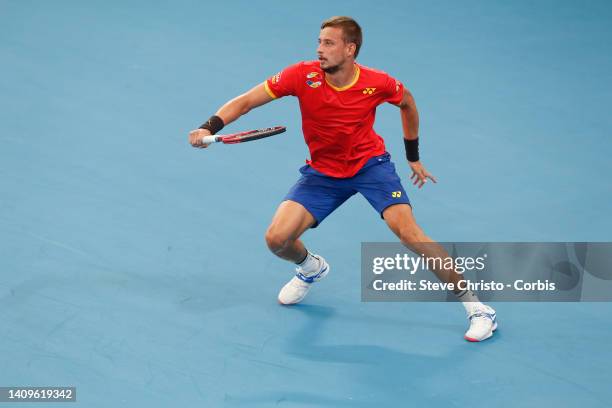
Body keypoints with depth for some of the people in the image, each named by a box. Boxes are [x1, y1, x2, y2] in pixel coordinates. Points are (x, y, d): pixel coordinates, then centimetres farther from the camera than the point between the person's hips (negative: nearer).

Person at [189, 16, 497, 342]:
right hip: (322, 171, 2)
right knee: (277, 239, -13)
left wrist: (414, 156, 12)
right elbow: (246, 101, -16)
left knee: (409, 233, -21)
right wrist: (210, 127, -32)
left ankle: (473, 304, -8)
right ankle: (311, 269, 26)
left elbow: (407, 103, 6)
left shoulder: (376, 83, -18)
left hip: (370, 164, -2)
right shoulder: (303, 76, -19)